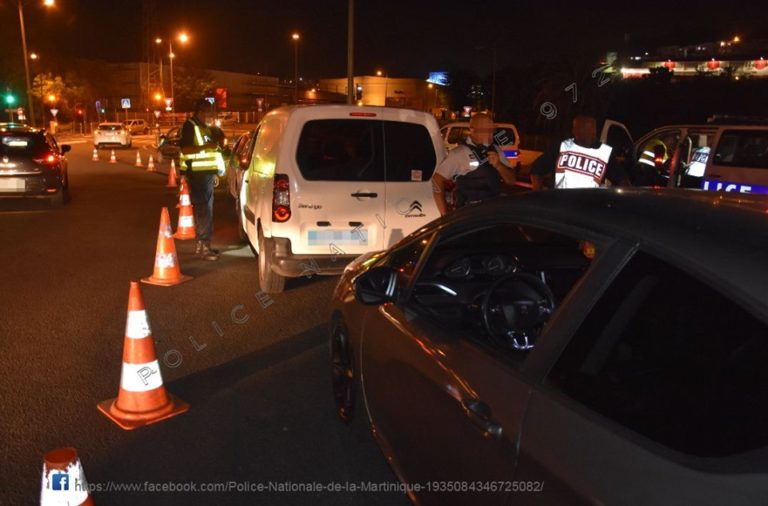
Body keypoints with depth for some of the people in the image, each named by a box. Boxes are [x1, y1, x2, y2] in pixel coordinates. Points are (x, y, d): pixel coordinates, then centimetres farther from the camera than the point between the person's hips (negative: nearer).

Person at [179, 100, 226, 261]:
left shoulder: (204, 127, 18)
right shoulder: (190, 126, -9)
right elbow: (185, 149, -19)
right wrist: (206, 146, -27)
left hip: (206, 172, 9)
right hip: (197, 173, -9)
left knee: (203, 208, 12)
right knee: (204, 209, -12)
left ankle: (200, 243, 19)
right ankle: (204, 245, -11)